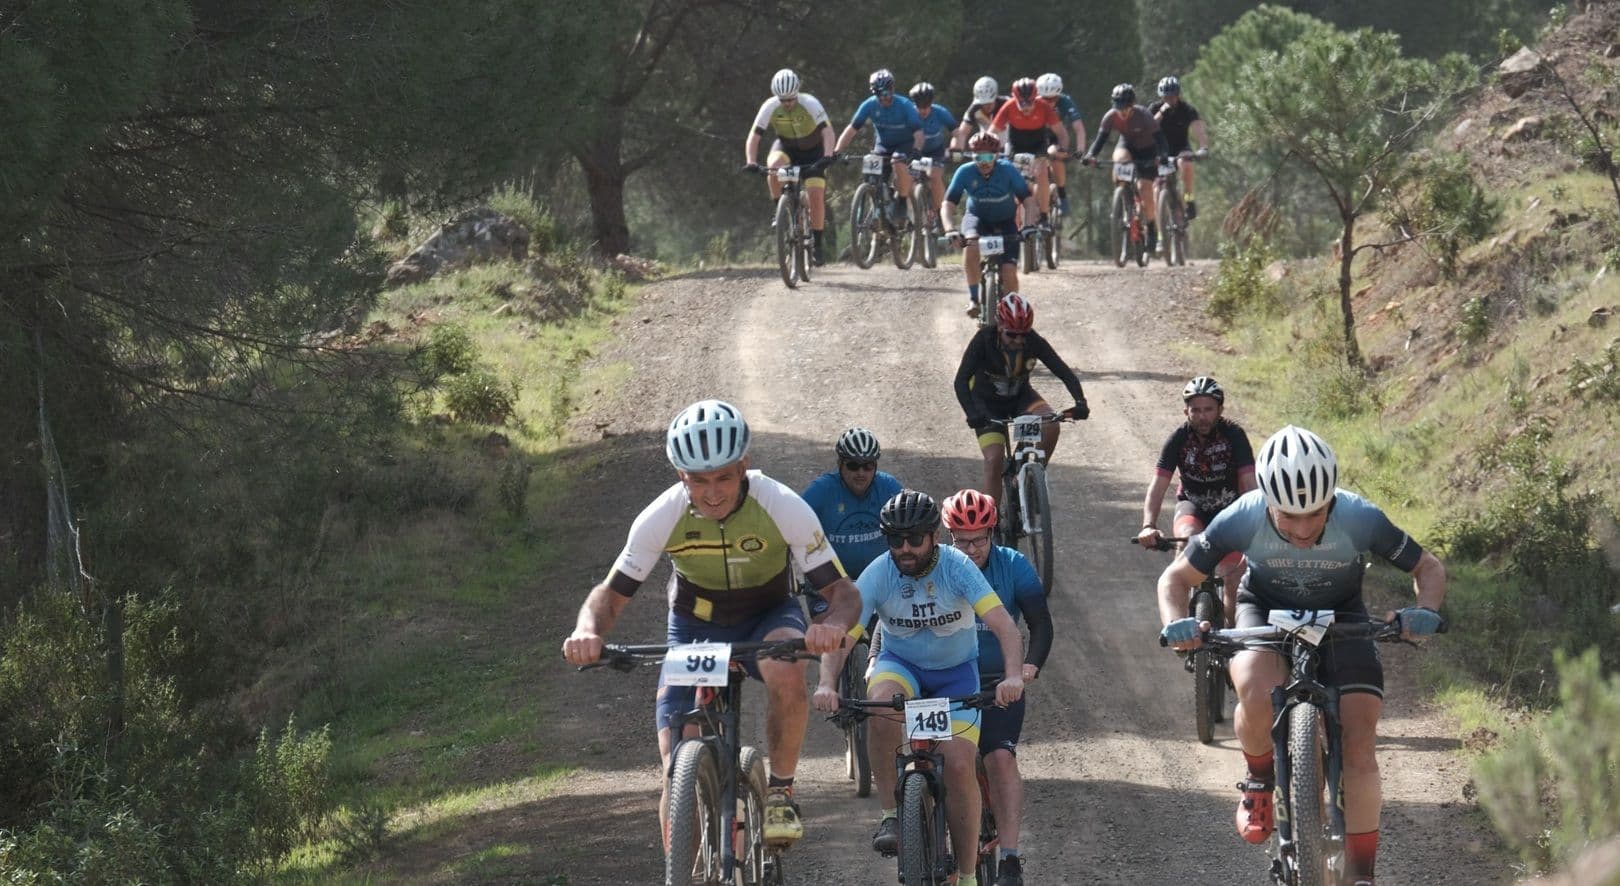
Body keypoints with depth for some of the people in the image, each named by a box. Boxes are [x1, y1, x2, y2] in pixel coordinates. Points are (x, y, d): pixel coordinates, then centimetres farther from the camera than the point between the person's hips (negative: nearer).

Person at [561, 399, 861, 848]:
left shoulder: (784, 508, -27)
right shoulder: (662, 517, -24)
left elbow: (843, 591, -24)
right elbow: (612, 593, -13)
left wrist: (833, 625, -49)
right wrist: (588, 632, -37)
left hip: (768, 618, -1)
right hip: (696, 629, 1)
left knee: (786, 672, -38)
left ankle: (780, 792, -16)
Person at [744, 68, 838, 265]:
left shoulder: (810, 104, -28)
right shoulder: (770, 107, -23)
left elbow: (827, 131, -35)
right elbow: (754, 136, -23)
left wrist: (828, 156, -51)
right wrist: (750, 162, -38)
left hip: (812, 149, -1)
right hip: (786, 146, 1)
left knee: (816, 195, -15)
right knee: (774, 166, -34)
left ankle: (816, 242, -1)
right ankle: (778, 208, -14)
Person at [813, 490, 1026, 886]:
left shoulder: (957, 568, -22)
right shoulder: (879, 574, -19)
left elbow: (1003, 625, -31)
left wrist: (1013, 675, -49)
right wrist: (827, 683, -45)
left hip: (956, 672, -1)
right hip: (901, 664, 1)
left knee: (959, 764, -19)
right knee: (882, 701, -36)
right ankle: (891, 812, -21)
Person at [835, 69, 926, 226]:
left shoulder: (905, 105, -23)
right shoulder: (870, 105, -16)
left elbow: (918, 132, -29)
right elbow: (852, 129, -16)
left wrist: (916, 151, -49)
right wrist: (837, 151, -27)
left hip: (904, 144, -3)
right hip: (882, 144, 3)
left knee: (899, 163, -34)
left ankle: (902, 204, -16)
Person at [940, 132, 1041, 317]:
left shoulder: (1007, 170, -23)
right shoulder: (965, 172, -22)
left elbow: (1028, 199, -21)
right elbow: (948, 204, -23)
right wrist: (950, 230, -40)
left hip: (1005, 221, 0)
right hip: (977, 217, 0)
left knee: (1009, 273, -16)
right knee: (971, 244, -35)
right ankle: (973, 298, -24)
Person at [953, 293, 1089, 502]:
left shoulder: (1034, 342, -21)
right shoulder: (984, 340, -27)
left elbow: (1065, 372, -21)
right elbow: (961, 381, -33)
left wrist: (1080, 402, -38)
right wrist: (972, 414, -48)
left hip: (1020, 396, 2)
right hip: (988, 402, -2)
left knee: (1050, 425, -26)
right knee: (994, 460, -19)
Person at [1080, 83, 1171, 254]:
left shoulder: (1143, 116, -31)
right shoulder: (1110, 117, -23)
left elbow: (1159, 138, -33)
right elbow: (1100, 138, -25)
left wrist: (1163, 156, -52)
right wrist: (1090, 155, -44)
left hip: (1147, 150, -3)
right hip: (1127, 146, 3)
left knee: (1145, 189, -12)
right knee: (1120, 159, -33)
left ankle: (1152, 229, 6)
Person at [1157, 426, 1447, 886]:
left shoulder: (1361, 519, -30)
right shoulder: (1243, 519, -29)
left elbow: (1428, 567, -14)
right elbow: (1176, 577, -14)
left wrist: (1425, 612, -35)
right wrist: (1175, 624, -35)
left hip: (1340, 619, 1)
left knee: (1360, 748, -13)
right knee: (1258, 695, -34)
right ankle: (1259, 783, -4)